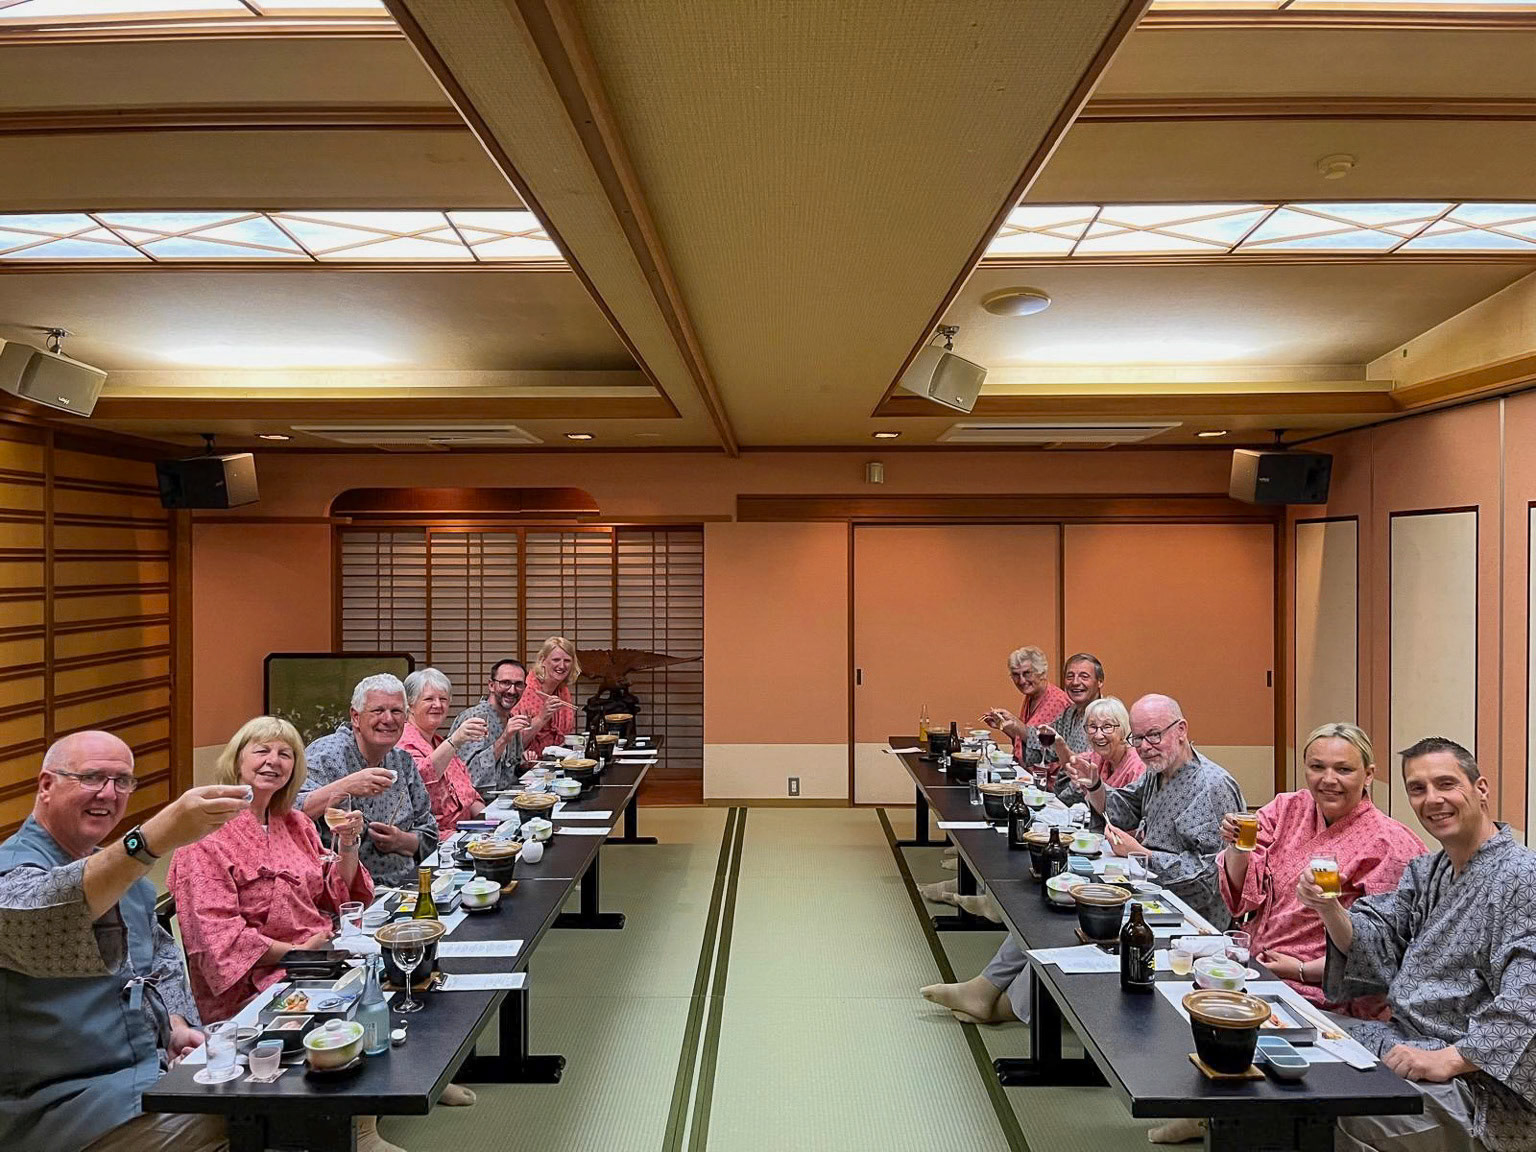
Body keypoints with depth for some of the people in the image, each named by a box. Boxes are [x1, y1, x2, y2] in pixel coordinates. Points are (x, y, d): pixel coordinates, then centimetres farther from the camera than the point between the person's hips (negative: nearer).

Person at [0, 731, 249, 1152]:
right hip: (65, 1100, -8)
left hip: (152, 1068, 8)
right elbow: (39, 917, -41)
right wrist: (155, 838, -55)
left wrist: (177, 1023, 3)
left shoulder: (122, 867, 13)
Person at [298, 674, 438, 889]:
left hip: (402, 885, 7)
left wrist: (400, 841, -3)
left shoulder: (403, 762, 12)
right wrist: (344, 788, -33)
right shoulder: (326, 754, -7)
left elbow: (429, 837, 17)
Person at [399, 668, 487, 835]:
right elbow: (418, 778, -28)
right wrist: (454, 741, -37)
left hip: (462, 831, 9)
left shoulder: (439, 742, 22)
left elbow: (468, 793, 23)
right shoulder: (404, 740, -7)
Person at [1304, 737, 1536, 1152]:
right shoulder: (1425, 870, 14)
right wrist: (1329, 909, -12)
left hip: (1477, 1075, -8)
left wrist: (1449, 1060, -30)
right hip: (1403, 1037, 8)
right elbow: (1371, 948, 8)